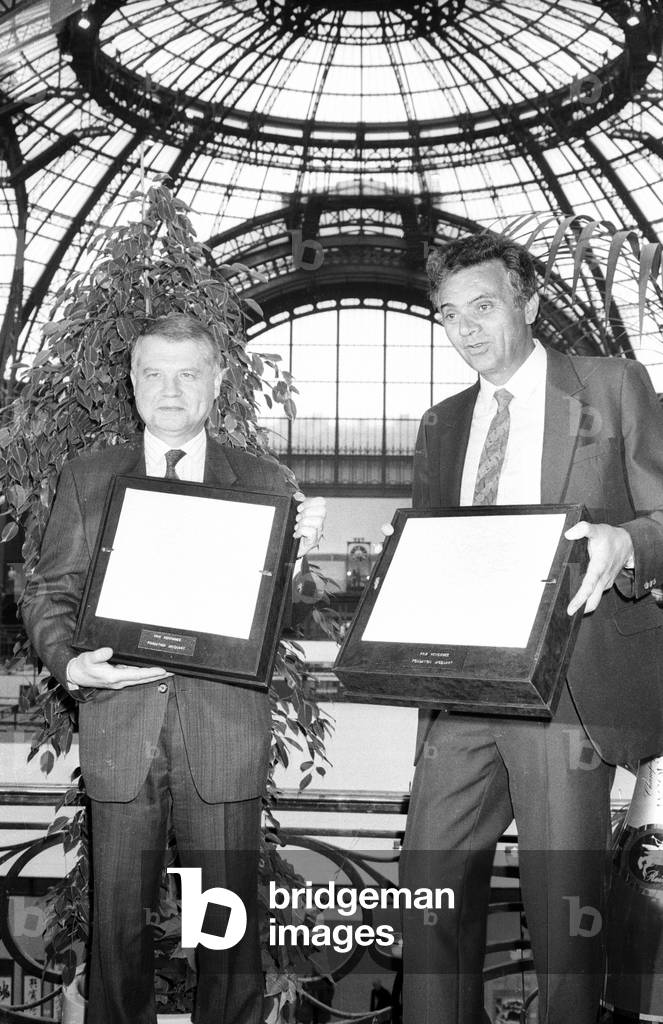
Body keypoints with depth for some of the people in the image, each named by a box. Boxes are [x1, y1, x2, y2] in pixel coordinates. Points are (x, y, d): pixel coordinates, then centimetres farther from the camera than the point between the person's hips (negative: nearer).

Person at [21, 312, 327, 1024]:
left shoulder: (264, 483, 7)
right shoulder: (85, 479, 9)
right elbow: (47, 594, 8)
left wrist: (302, 551, -14)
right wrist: (70, 663, -11)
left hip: (224, 732, 0)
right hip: (119, 731, 1)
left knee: (229, 922, 9)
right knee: (118, 920, 11)